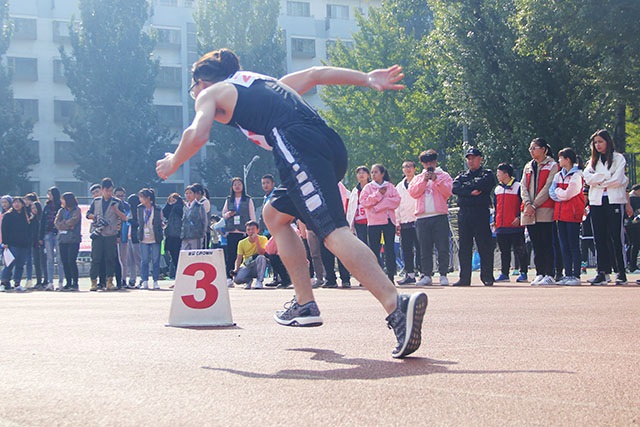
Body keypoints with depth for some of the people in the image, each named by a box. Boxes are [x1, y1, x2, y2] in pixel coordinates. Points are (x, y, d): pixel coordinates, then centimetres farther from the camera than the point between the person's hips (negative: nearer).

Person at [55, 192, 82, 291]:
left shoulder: (76, 210, 2)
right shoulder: (61, 211, 17)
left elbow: (73, 221, -14)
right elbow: (57, 223, 4)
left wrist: (63, 223, -1)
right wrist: (68, 226, -8)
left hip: (73, 239, -5)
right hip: (62, 239, 5)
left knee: (71, 261, -11)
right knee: (64, 262, 3)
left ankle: (75, 283, -5)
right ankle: (68, 283, 10)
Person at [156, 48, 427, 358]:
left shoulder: (210, 93, 19)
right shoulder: (264, 82, 39)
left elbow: (197, 135, 2)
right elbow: (315, 74, 33)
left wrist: (172, 163, 20)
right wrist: (368, 79, 26)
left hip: (299, 145, -8)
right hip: (332, 146, 8)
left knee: (333, 232, -21)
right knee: (275, 215, 26)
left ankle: (397, 305, -41)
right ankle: (305, 305, 19)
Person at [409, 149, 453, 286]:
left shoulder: (444, 176, 13)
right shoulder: (417, 178, 20)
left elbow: (447, 191, -3)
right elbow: (412, 192, 3)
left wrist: (436, 180, -11)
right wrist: (424, 180, -6)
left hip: (440, 216, -2)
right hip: (422, 217, 2)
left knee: (443, 247, -6)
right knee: (425, 248, 2)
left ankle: (443, 275, -1)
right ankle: (426, 275, 6)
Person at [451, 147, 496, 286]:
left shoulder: (487, 174, 9)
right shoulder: (462, 176, 20)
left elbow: (483, 184, -13)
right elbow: (454, 188, 0)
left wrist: (466, 186, 0)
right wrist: (471, 192, -12)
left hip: (481, 213, -4)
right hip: (464, 214, 4)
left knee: (484, 246, -5)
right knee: (464, 247, 3)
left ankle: (487, 277, -1)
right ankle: (464, 278, 6)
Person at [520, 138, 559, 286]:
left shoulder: (552, 166, 1)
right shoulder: (528, 167, 20)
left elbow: (548, 187, -8)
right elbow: (523, 186, 10)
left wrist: (535, 205, -13)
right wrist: (528, 204, -7)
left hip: (545, 210, -6)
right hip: (529, 212, 6)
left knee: (547, 244, -6)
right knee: (536, 245, 6)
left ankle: (549, 275, -6)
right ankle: (539, 274, 9)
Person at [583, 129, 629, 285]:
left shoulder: (618, 158, 4)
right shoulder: (593, 161, 17)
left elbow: (617, 180, -9)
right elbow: (587, 178, 0)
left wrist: (599, 181, -2)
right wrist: (607, 176, -8)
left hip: (614, 201, -4)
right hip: (596, 202, 4)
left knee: (616, 237, -6)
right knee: (600, 238, 1)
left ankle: (621, 272, -2)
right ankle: (602, 272, 0)